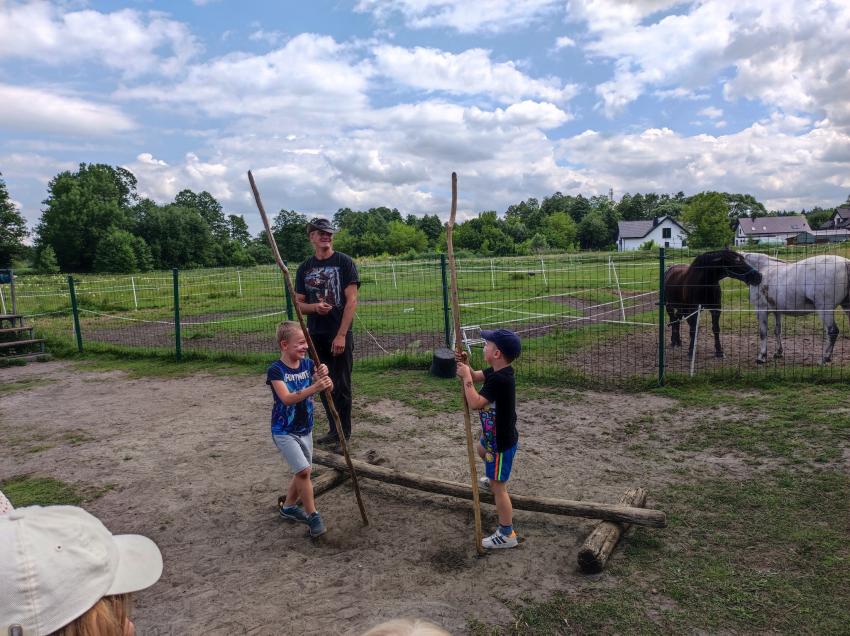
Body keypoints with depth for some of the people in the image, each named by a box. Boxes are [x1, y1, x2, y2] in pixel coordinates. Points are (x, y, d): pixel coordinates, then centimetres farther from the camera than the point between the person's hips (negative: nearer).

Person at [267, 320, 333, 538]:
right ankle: (313, 515, 0)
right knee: (303, 470, -15)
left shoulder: (308, 364, -2)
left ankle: (288, 507, 37)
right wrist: (314, 387, -43)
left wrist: (324, 377, -32)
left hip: (305, 429, 6)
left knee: (302, 473, 15)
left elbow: (327, 388, -9)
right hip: (284, 431, -6)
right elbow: (287, 398, -31)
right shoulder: (276, 370, -18)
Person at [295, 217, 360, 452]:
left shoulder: (344, 262, -4)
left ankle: (344, 435, 11)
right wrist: (315, 306, -12)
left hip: (340, 335, -5)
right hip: (316, 335, 5)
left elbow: (351, 301, -10)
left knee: (341, 386, -1)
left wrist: (341, 335, -17)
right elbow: (298, 304, 12)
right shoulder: (305, 268, 11)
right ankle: (334, 430, 26)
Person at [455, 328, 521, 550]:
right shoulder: (496, 371, -5)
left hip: (502, 441, -10)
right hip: (493, 433, 10)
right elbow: (475, 376, 9)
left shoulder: (500, 379, -34)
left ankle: (506, 534, 10)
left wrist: (465, 377, -27)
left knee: (498, 487, -1)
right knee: (482, 451, 38)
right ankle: (494, 479, 64)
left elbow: (475, 403, -35)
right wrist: (465, 366, -11)